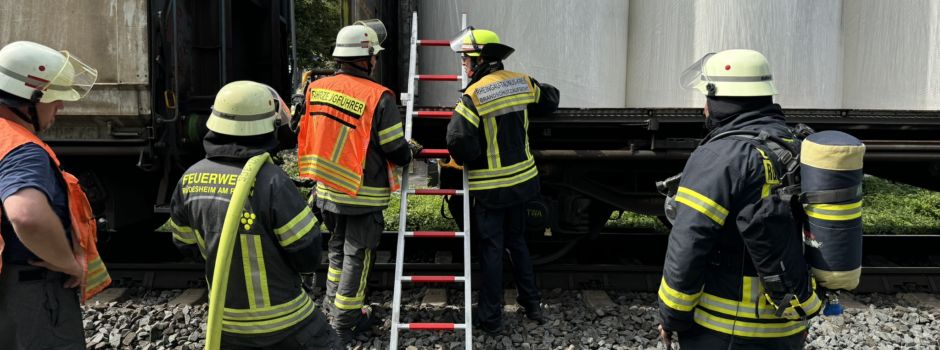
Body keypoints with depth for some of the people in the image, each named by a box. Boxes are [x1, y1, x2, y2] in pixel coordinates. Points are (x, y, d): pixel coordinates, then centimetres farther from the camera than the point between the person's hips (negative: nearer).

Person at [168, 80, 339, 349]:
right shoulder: (271, 181, -26)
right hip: (281, 320, -5)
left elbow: (187, 245, 7)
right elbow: (308, 257, -20)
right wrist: (310, 219, -1)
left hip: (227, 318, 6)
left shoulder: (191, 179, -7)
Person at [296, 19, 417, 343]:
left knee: (338, 246, 26)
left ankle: (333, 298, 41)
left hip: (327, 189, 6)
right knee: (357, 255, 8)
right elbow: (396, 150, -15)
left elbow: (307, 134, 10)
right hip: (363, 195, -6)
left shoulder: (316, 88, -1)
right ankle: (345, 322, 18)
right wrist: (411, 151, 7)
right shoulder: (378, 97, -20)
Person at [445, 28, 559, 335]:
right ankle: (532, 304, 30)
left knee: (491, 249, 5)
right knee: (517, 241, 20)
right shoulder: (522, 83, 0)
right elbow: (550, 100, 16)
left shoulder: (474, 96, -18)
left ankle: (491, 316, 16)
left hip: (490, 188, -6)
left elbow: (459, 141, -25)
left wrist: (465, 160, -4)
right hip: (522, 179, 6)